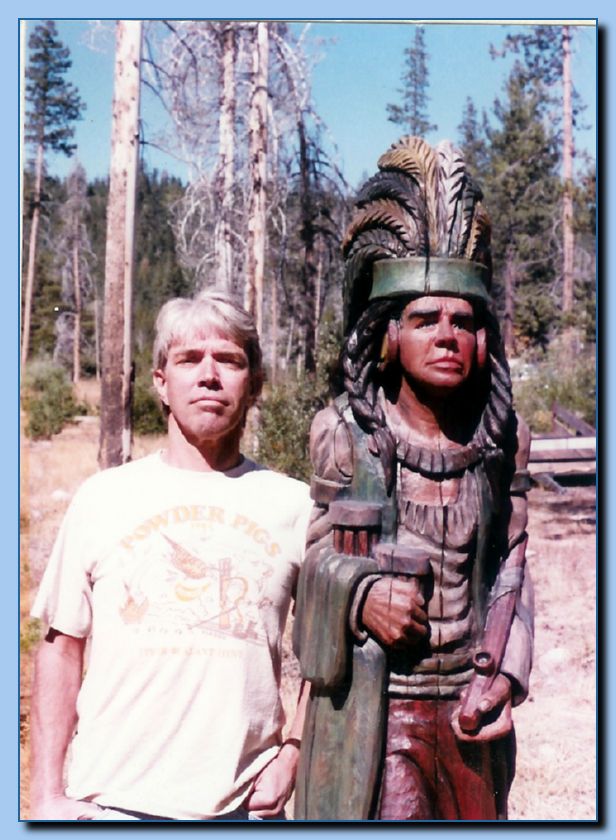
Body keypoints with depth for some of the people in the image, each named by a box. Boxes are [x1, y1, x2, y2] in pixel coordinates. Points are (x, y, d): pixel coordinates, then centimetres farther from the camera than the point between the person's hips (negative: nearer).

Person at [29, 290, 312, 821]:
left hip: (243, 807, 0)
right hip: (111, 802, 0)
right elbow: (63, 649, 4)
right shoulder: (103, 498, 1)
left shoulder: (295, 506, 1)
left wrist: (292, 753, -2)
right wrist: (46, 795, 1)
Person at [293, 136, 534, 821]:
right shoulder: (342, 432, -6)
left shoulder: (503, 437, 1)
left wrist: (503, 675, -7)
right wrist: (360, 592, -18)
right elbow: (319, 554, 3)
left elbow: (511, 568, 4)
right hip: (368, 707, -2)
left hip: (467, 709, 3)